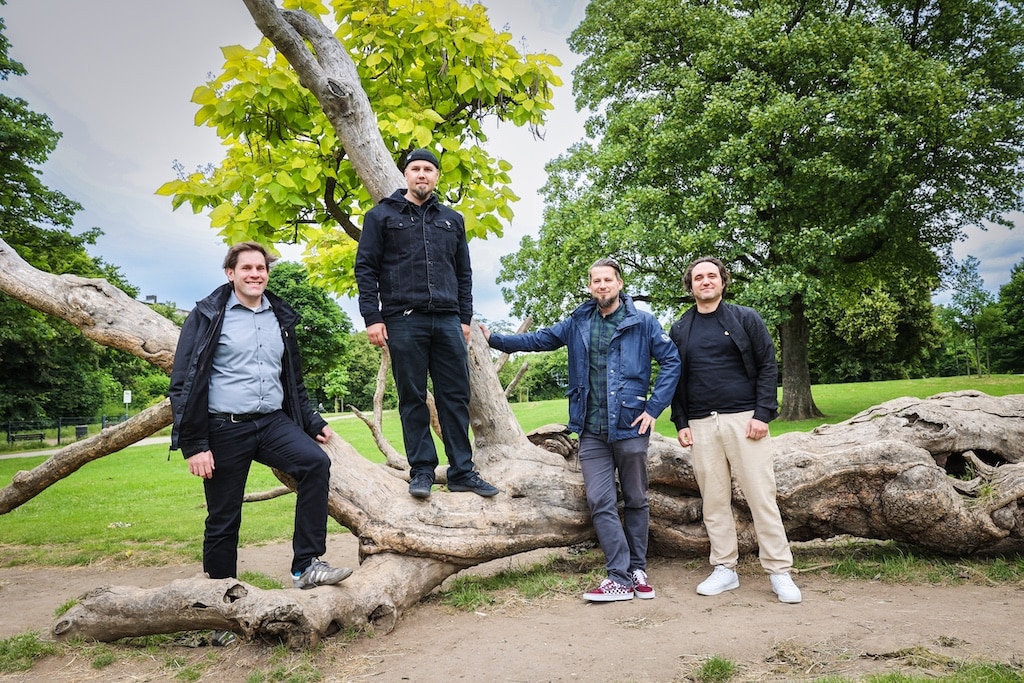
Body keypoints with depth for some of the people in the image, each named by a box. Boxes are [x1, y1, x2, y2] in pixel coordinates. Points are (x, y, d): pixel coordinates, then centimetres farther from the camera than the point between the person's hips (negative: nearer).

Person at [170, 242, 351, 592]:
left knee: (316, 462, -22)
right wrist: (194, 445, -10)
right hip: (225, 428, -3)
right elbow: (184, 383, -5)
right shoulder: (208, 316, -1)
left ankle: (306, 566, -15)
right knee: (223, 521, 5)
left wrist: (312, 423, 16)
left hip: (273, 422, 4)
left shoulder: (281, 318, 13)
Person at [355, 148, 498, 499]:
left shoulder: (452, 220, 18)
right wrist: (372, 317, -7)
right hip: (404, 321, -3)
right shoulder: (382, 215, 7)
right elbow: (366, 268, 2)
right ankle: (422, 471, 11)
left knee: (456, 397, 3)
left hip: (448, 321, 3)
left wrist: (465, 318, 10)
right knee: (412, 398, 2)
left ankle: (462, 471, 10)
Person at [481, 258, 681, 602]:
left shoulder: (642, 322, -1)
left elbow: (671, 361, -2)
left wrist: (654, 408, -8)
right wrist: (494, 339, 3)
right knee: (600, 502, -3)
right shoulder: (578, 324, 9)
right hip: (592, 432, 2)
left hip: (630, 428, -2)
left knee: (636, 500, 10)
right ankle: (619, 578, 5)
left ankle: (638, 570, 25)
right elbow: (538, 339, 12)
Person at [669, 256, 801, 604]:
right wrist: (681, 423, 5)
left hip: (744, 419, -3)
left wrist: (763, 414, -9)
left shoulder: (746, 319, 4)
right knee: (714, 500, 7)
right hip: (701, 425, 3)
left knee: (761, 496, -1)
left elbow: (767, 366, 0)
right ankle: (724, 569, 17)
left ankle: (780, 572, 8)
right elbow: (675, 379, 14)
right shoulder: (680, 330, 12)